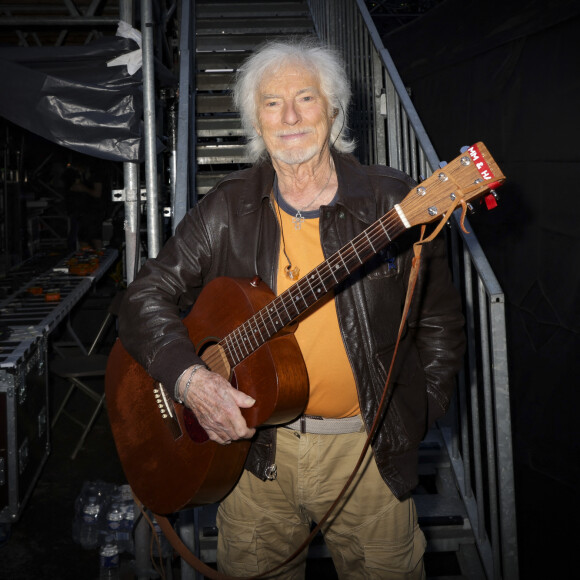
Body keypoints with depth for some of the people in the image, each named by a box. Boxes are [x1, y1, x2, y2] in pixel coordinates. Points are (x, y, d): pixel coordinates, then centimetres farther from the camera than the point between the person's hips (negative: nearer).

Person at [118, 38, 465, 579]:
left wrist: (410, 419, -4)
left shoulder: (394, 204, -7)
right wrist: (189, 377, -18)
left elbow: (439, 321, 1)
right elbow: (147, 294, -2)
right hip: (253, 443, 2)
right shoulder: (228, 209, -2)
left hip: (367, 447, -1)